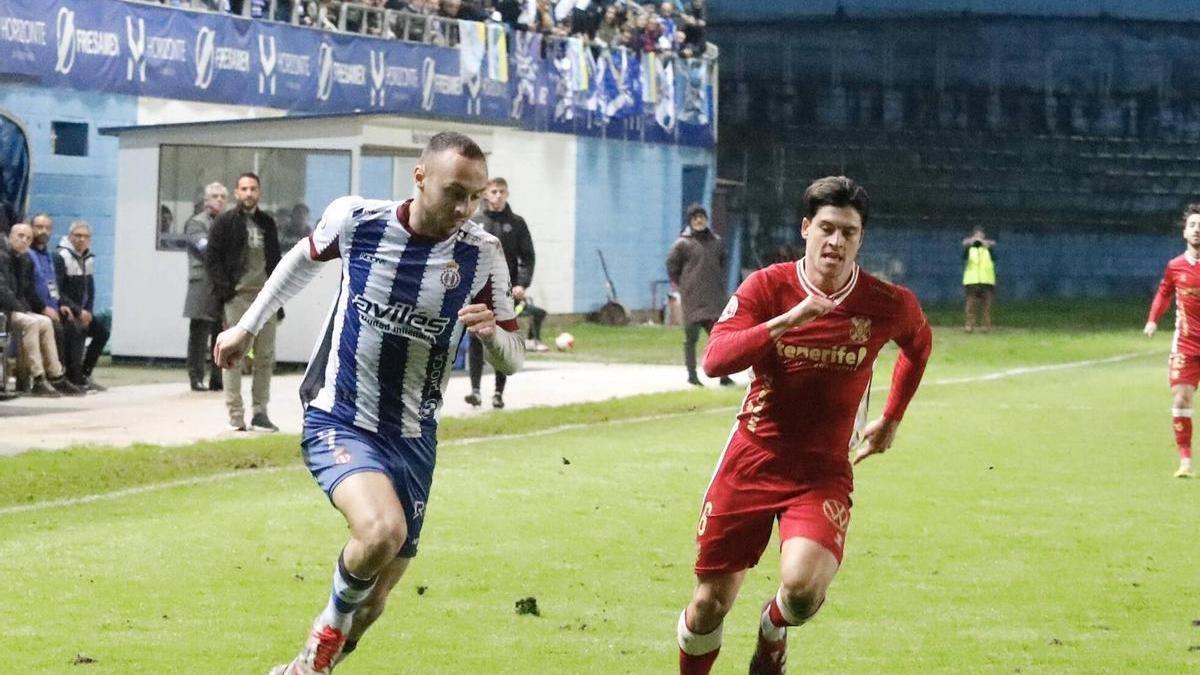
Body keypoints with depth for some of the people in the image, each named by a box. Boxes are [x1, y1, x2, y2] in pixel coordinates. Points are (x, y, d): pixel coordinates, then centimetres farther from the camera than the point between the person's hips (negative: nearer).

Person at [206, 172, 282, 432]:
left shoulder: (267, 223, 17)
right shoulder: (225, 223, 1)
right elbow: (212, 259, -3)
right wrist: (224, 291, -12)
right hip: (237, 296, -5)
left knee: (265, 357, 5)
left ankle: (260, 411, 11)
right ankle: (236, 416, -4)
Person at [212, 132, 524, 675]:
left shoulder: (482, 254, -8)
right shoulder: (356, 218, -11)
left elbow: (512, 360, -2)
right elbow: (305, 259, 12)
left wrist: (491, 332, -25)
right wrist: (247, 327, 21)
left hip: (411, 436, 3)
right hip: (338, 420, -3)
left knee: (371, 601, 6)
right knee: (382, 530, -32)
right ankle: (332, 628, -2)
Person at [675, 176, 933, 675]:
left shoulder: (889, 304, -5)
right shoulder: (768, 286, -8)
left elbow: (919, 344, 19)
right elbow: (715, 359, -21)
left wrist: (890, 420, 20)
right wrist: (787, 321, -31)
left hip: (823, 472, -1)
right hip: (751, 461, 1)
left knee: (803, 586, -26)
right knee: (709, 604, 4)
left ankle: (773, 632, 11)